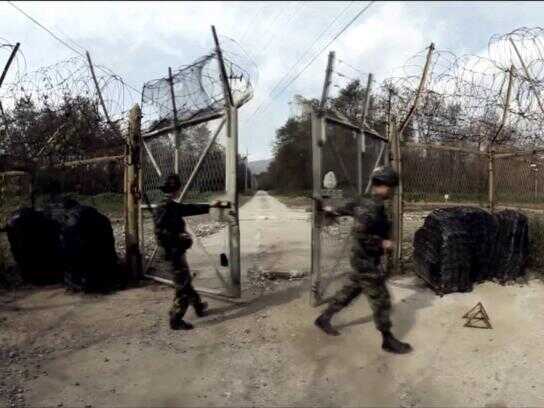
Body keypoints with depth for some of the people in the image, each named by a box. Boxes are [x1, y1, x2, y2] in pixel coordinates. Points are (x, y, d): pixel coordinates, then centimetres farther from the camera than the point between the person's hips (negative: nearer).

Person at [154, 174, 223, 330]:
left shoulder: (172, 206, 8)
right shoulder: (163, 208, -20)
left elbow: (189, 208, 22)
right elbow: (160, 233, -26)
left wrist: (210, 205, 28)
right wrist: (179, 237, -22)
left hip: (178, 251, 10)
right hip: (174, 252, -10)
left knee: (186, 282, 22)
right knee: (182, 287, -1)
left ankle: (199, 307, 39)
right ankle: (176, 320, 11)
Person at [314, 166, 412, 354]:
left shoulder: (364, 201, 3)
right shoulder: (373, 207, -25)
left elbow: (346, 208, 18)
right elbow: (359, 233, -32)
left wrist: (331, 211, 37)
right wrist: (382, 243, -20)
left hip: (363, 259, 10)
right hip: (367, 261, -10)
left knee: (350, 291, 21)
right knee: (381, 300, 3)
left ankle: (323, 318, 35)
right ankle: (388, 340, 19)